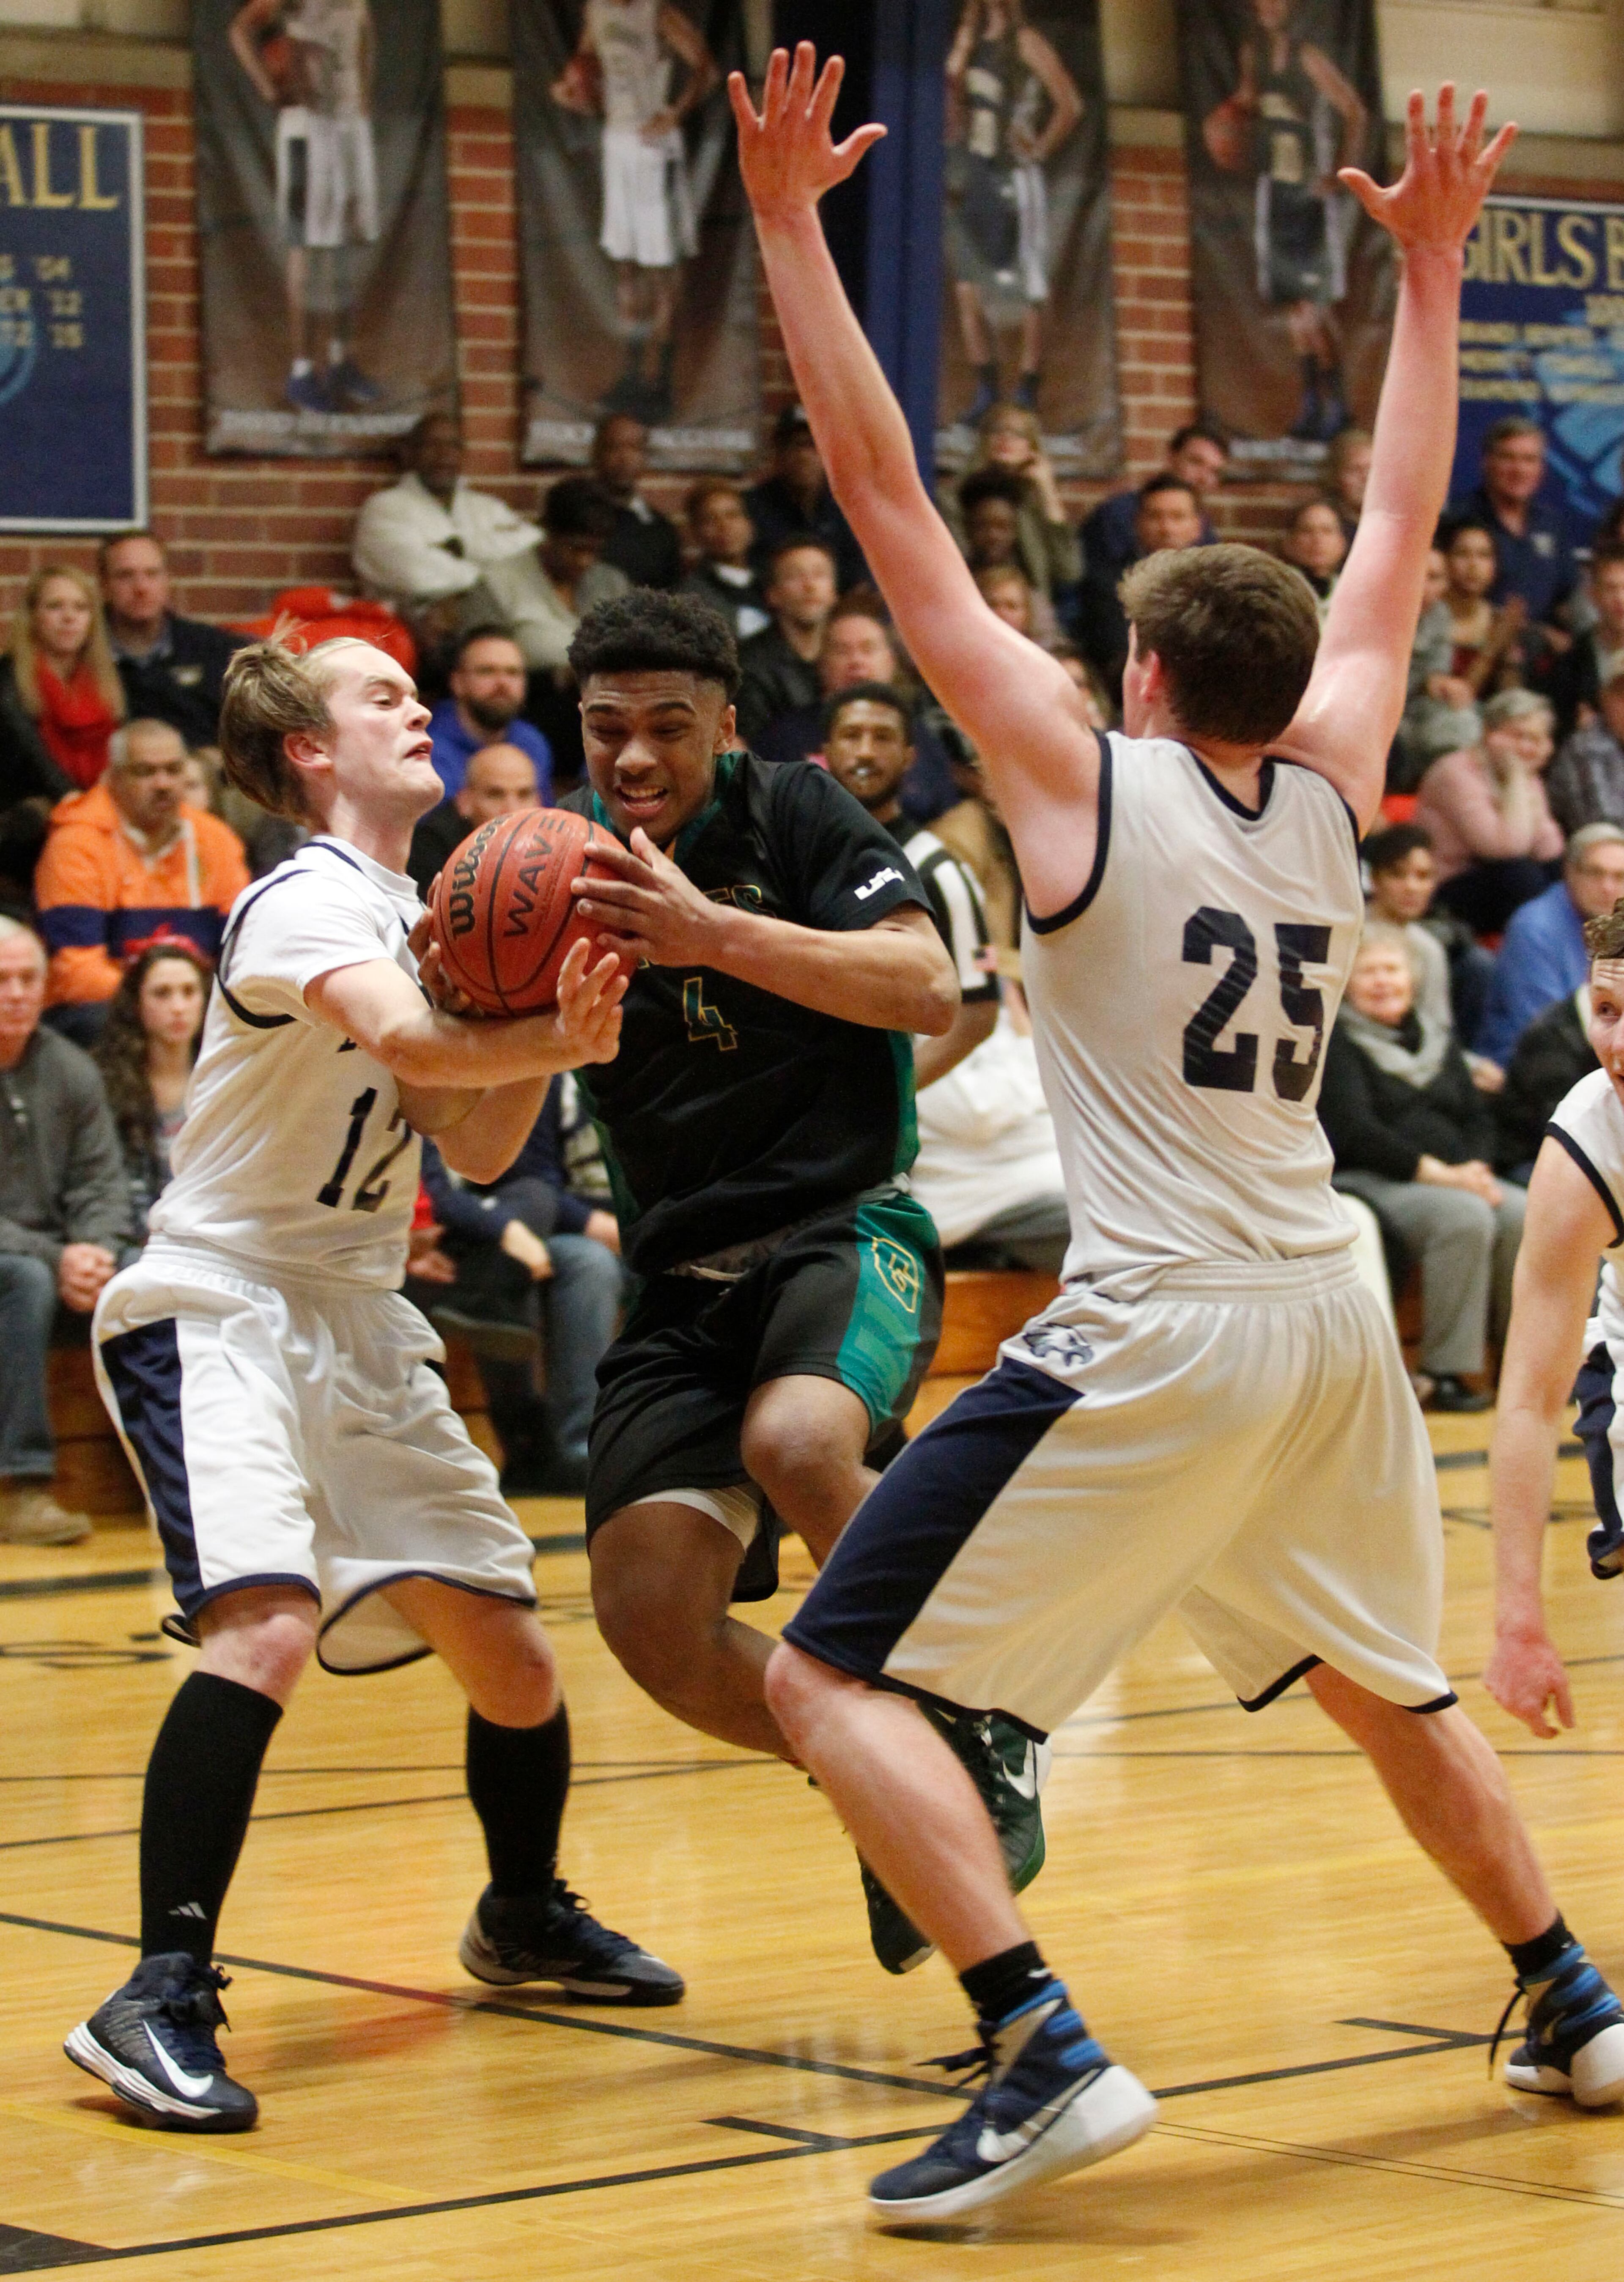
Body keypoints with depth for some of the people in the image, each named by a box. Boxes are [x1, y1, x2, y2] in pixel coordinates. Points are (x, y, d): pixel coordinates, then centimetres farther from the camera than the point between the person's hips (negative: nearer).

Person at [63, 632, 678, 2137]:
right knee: (268, 1620, -29)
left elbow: (475, 1149, 7)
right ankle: (161, 1999, -27)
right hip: (216, 1310, -8)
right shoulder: (307, 902, -14)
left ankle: (526, 1916, 36)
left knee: (509, 1651, 8)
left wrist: (545, 1031, -8)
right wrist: (556, 1039, -35)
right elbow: (407, 1042, -35)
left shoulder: (426, 912, 13)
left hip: (360, 1328, 8)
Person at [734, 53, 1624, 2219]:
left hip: (1160, 1332, -7)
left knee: (834, 1675, -4)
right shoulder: (1324, 799, 7)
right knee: (1385, 1685, 28)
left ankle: (1044, 2059, -17)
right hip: (1329, 1323, 7)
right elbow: (1397, 534, 21)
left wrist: (790, 218, -7)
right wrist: (1429, 269, 26)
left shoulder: (1090, 784, -6)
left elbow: (891, 503, -8)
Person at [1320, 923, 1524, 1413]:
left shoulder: (1436, 1037, 21)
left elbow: (1478, 1116, 17)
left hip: (1454, 1177, 6)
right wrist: (1435, 1171, -16)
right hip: (1369, 1182, -6)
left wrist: (1476, 1167, -6)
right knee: (1465, 1218, -34)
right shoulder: (1334, 1041, 0)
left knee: (1522, 1215, -24)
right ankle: (1448, 1375, -31)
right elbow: (1353, 1131, -12)